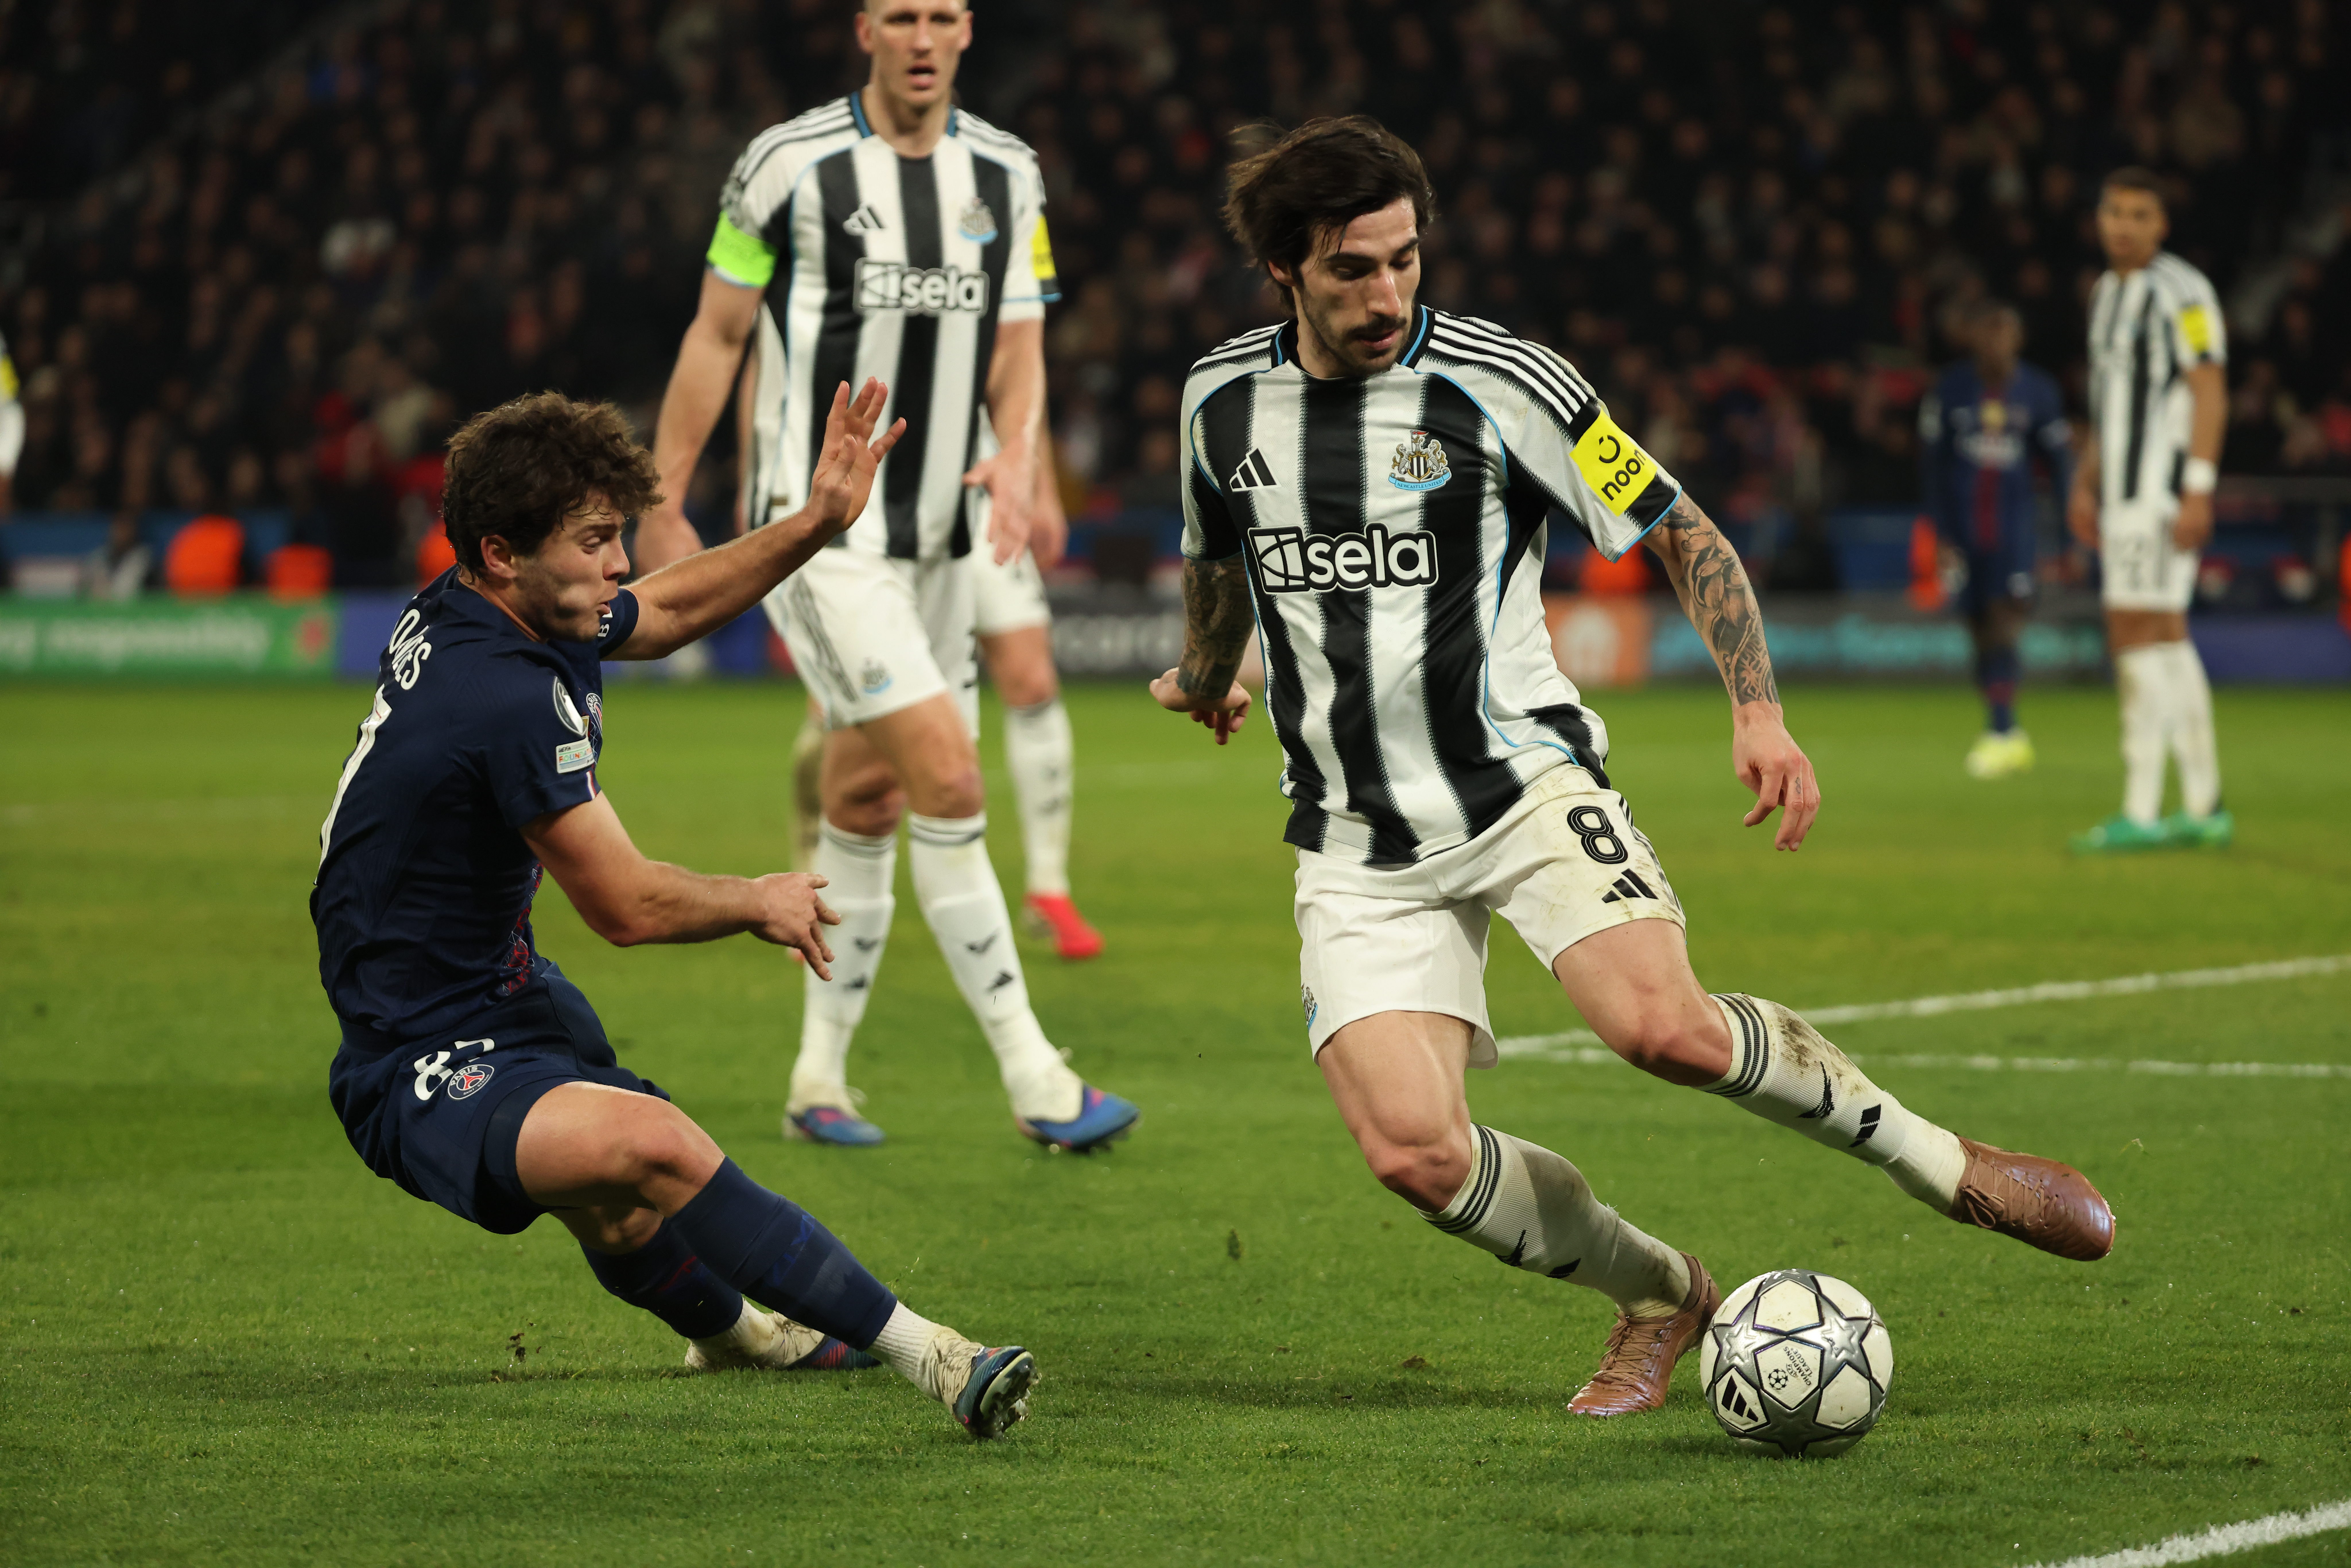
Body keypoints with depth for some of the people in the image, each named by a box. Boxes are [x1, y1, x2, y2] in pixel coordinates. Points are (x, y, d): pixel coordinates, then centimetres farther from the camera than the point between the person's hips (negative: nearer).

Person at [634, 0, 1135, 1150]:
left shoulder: (1006, 175, 7)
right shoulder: (790, 163, -7)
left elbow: (1018, 349, 10)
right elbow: (717, 333, 1)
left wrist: (1016, 457, -10)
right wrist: (661, 500, 2)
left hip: (941, 537, 6)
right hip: (820, 528, -6)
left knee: (867, 805, 12)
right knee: (949, 779, -16)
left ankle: (818, 1077, 23)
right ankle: (1033, 1079, -13)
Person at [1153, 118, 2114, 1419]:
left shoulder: (1498, 382, -8)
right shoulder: (1223, 399, 4)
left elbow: (1680, 533, 0)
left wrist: (1758, 708, -12)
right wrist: (1205, 676, 44)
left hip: (1523, 784, -3)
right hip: (1356, 846, 3)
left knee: (1663, 1025, -29)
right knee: (1412, 1153, -17)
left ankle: (1946, 1165, -4)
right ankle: (1661, 1296, 10)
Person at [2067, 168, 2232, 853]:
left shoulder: (2180, 293, -11)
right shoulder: (2108, 293, 17)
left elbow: (2210, 393, -15)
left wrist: (2199, 491, -20)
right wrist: (2087, 482, 22)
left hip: (2163, 487, -9)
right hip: (2124, 489, 9)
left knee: (2138, 635, -12)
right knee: (2166, 641, 10)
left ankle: (2140, 812, -13)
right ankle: (2204, 809, 14)